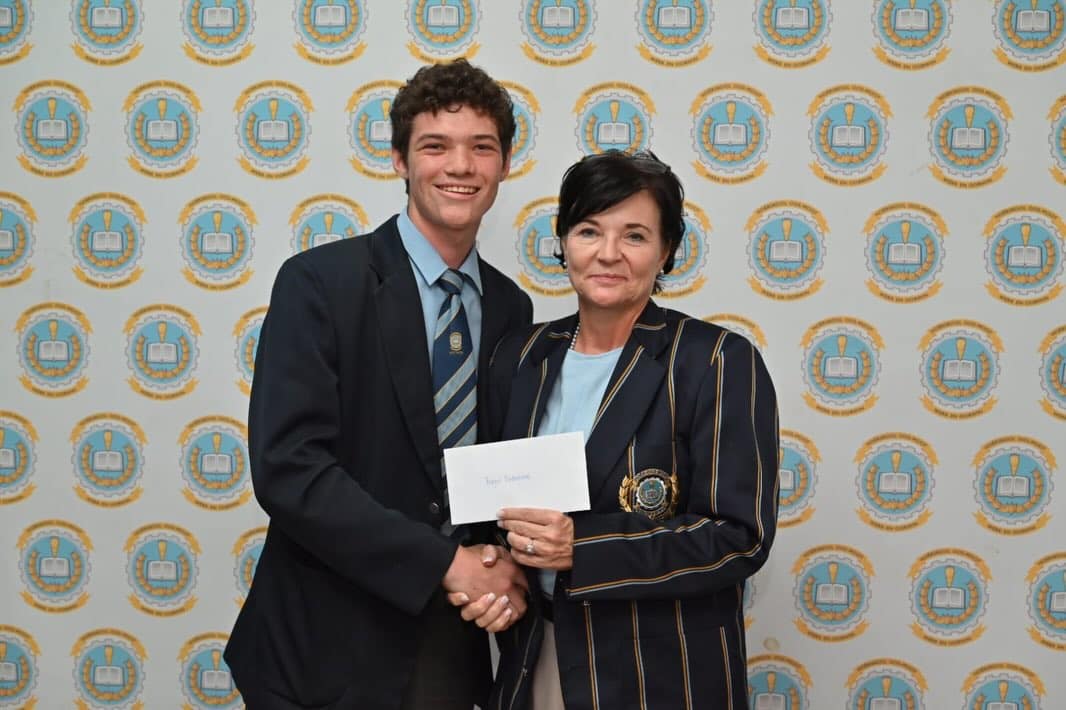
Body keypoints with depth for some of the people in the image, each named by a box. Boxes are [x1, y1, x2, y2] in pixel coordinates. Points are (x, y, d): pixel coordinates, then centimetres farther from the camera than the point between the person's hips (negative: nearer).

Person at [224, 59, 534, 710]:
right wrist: (445, 564, -19)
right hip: (330, 653, -5)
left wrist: (505, 569, -9)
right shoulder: (320, 283, -10)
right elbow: (286, 468, -18)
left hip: (451, 650, 5)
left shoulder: (511, 307, 6)